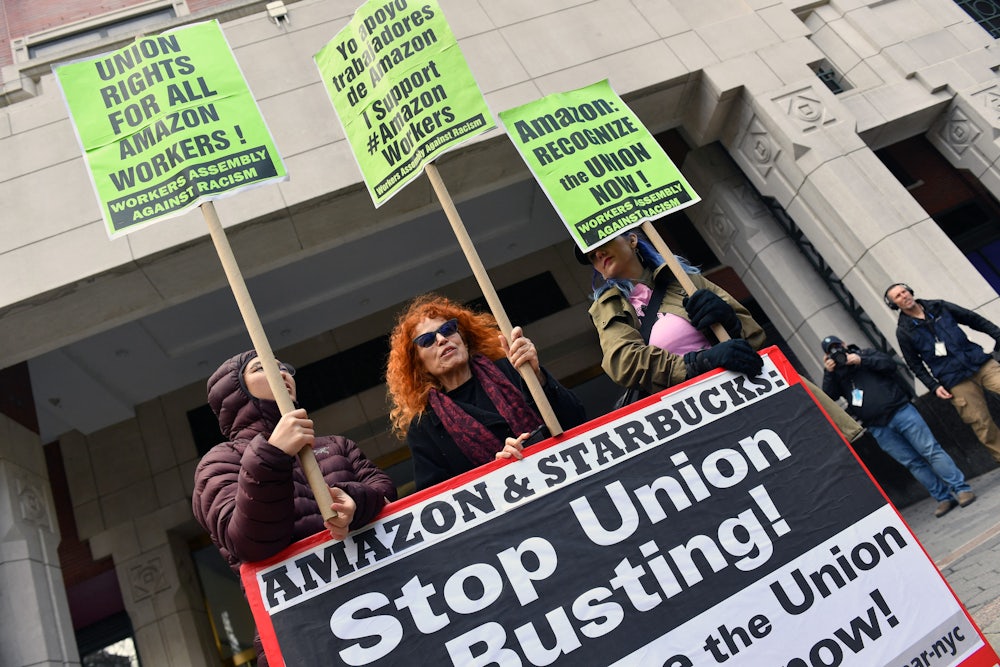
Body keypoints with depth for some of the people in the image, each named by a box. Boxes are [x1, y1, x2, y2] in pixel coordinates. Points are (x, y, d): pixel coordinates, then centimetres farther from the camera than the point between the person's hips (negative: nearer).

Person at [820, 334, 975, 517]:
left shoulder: (866, 353, 10)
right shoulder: (834, 374, 11)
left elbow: (889, 364, -5)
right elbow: (828, 398, -3)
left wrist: (861, 360, -13)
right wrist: (828, 372, -13)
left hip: (900, 411, -1)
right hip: (878, 428, 2)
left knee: (930, 450, -5)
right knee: (913, 463, 2)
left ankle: (961, 488, 1)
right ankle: (944, 497, 10)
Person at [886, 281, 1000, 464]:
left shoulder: (939, 306, 7)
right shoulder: (903, 331, -1)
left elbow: (974, 319, 12)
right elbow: (915, 364, 3)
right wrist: (934, 386, -5)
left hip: (980, 362, 3)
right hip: (956, 380, -3)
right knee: (981, 425, -3)